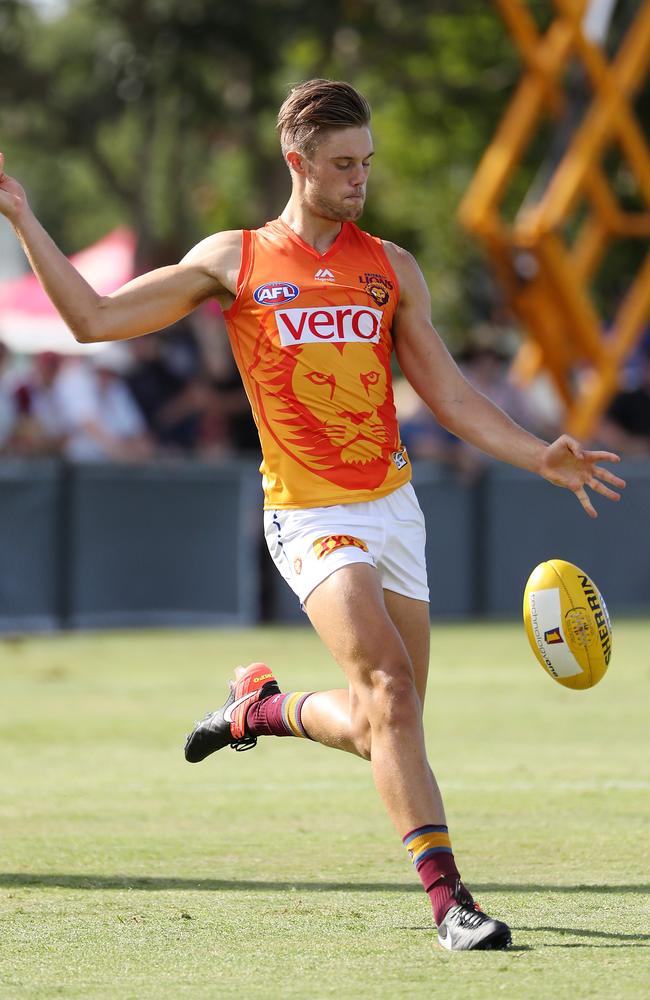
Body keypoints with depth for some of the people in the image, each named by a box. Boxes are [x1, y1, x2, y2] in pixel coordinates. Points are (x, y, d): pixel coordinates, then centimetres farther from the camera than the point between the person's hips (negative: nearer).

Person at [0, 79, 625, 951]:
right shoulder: (234, 261, 4)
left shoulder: (390, 269, 10)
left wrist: (539, 457, -1)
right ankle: (446, 895, -25)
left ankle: (261, 706, 37)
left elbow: (451, 399, 12)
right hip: (311, 516, -4)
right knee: (391, 685, -24)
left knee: (379, 729, 6)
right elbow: (94, 319, 7)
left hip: (393, 505, 4)